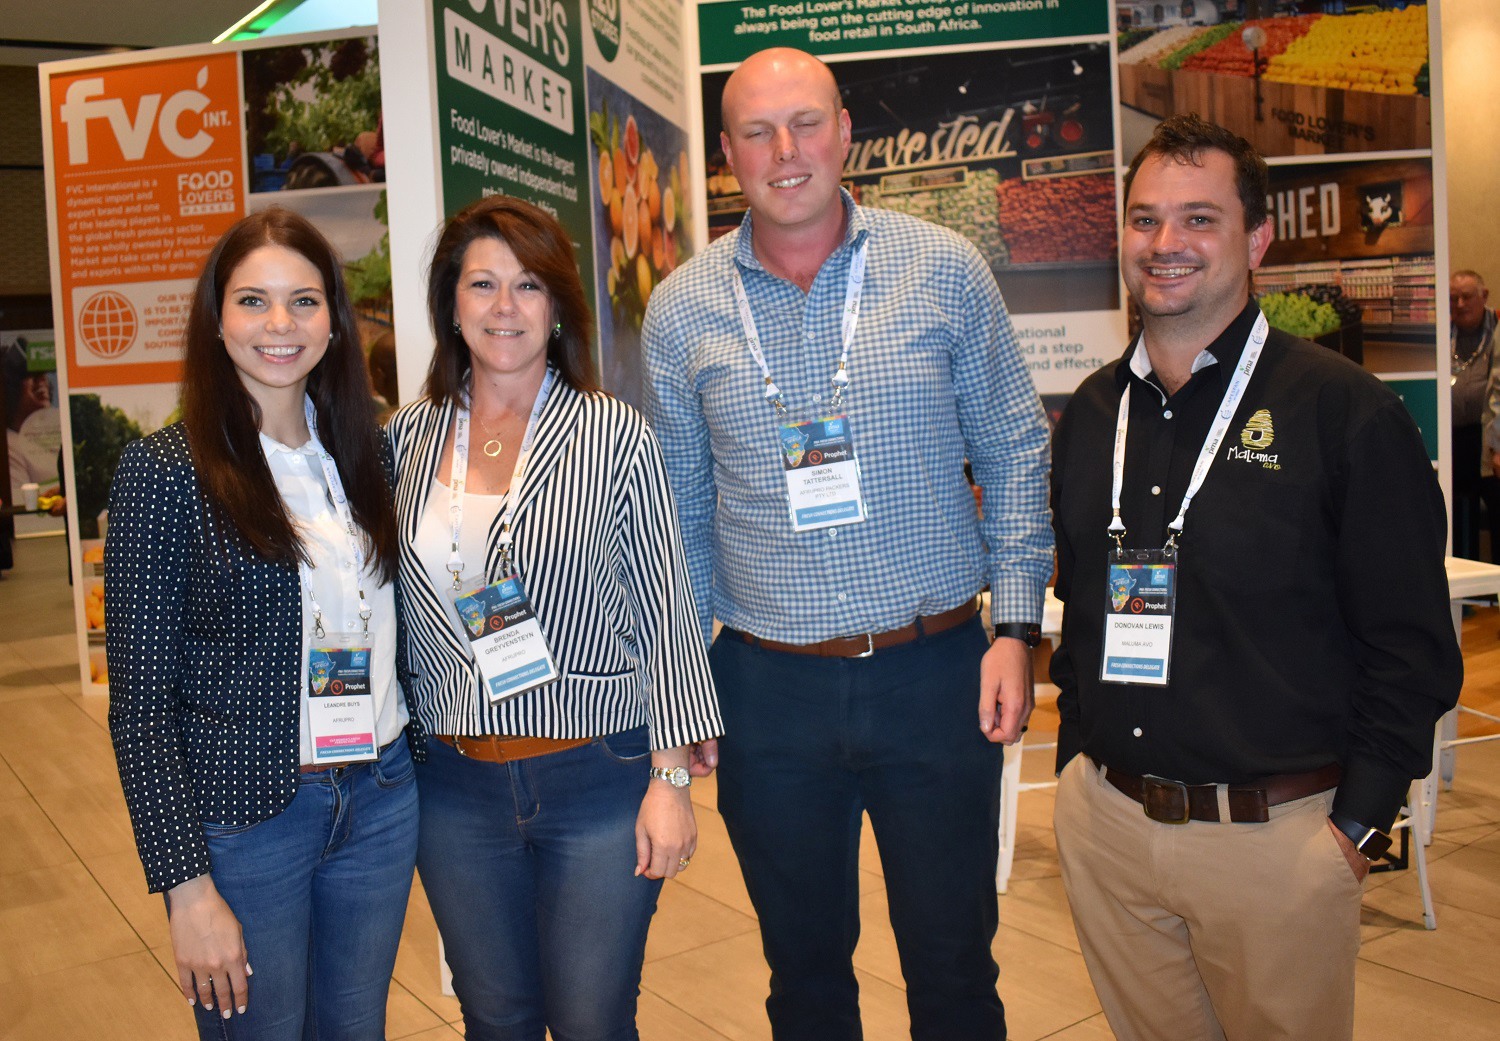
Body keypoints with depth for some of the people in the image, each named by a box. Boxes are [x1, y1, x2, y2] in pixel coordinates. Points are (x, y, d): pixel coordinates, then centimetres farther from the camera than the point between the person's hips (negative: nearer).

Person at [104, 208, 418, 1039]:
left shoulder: (365, 450, 4)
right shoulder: (166, 469, -11)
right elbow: (140, 699, -11)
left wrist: (413, 758, 3)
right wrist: (187, 886, -13)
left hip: (380, 800, 5)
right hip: (243, 815, -4)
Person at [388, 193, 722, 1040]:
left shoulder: (614, 435, -5)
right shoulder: (411, 437, 4)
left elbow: (665, 615, -5)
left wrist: (672, 776, -9)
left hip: (598, 778, -3)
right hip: (456, 785, 3)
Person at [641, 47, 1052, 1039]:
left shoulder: (944, 268, -2)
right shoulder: (682, 308, 1)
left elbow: (1015, 454, 3)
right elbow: (678, 507, 7)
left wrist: (1017, 625, -4)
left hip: (937, 672, -1)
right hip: (768, 687, 1)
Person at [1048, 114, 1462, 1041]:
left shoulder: (1346, 411, -9)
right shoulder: (1092, 413, 7)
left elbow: (1412, 646, -8)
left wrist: (1359, 825, -11)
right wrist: (1077, 763, 10)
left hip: (1276, 835, -4)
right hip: (1105, 820, 5)